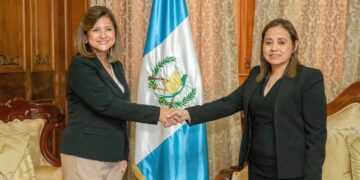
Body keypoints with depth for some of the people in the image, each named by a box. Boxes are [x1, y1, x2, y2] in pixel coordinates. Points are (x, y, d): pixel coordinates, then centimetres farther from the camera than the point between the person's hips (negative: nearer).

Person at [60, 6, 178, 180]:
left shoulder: (116, 66, 11)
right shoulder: (80, 65, -12)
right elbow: (106, 104, -23)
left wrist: (124, 154, 13)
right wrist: (157, 113, -23)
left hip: (113, 156, 7)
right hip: (84, 156, -6)